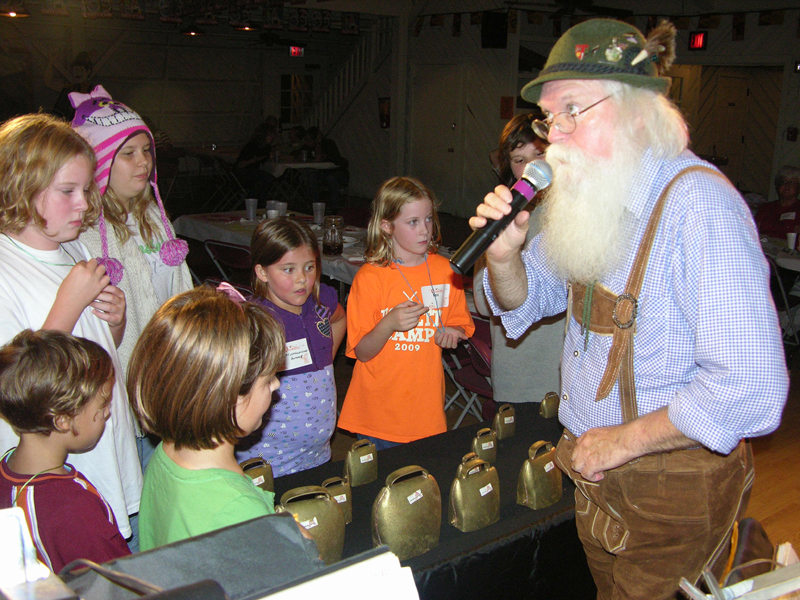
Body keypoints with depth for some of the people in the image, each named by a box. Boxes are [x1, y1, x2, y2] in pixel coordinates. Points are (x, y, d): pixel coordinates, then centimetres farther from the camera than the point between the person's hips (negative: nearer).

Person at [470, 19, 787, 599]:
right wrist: (504, 254, -12)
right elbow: (527, 300, 11)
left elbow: (752, 390, -31)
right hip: (597, 468, 8)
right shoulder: (591, 197, 1)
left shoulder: (698, 204, -26)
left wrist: (623, 440, -20)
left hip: (674, 495, -7)